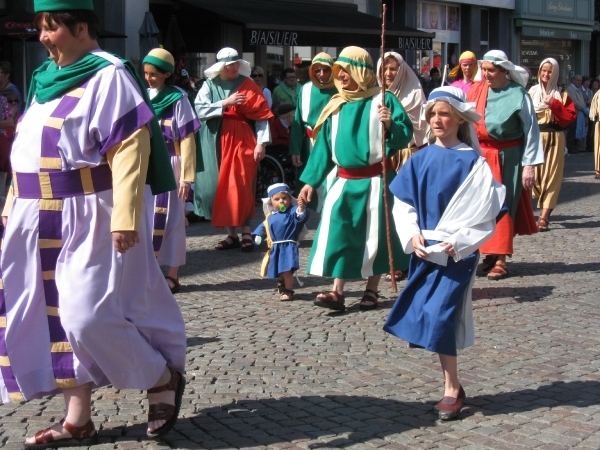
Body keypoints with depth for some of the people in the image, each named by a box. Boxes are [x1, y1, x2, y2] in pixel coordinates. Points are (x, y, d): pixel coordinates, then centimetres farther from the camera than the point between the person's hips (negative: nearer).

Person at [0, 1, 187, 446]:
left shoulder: (108, 75, -12)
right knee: (58, 314, 8)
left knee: (88, 315, -11)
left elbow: (131, 148, -20)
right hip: (44, 220, 9)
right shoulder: (47, 78, 14)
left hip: (90, 218, -8)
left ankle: (165, 379, 12)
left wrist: (125, 217, -27)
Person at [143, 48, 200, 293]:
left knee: (170, 219, 1)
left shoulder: (178, 98, -5)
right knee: (145, 217, 5)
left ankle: (172, 275, 7)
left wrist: (186, 176, -11)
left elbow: (187, 139, -6)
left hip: (168, 165, -4)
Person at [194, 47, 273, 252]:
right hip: (216, 142, 2)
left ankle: (246, 234, 1)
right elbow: (199, 110, -8)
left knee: (241, 187, -6)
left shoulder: (247, 85, 0)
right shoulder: (209, 85, 4)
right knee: (221, 188, 3)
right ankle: (231, 234, 10)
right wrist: (225, 103, -16)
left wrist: (261, 143, -12)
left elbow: (262, 115, -4)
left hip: (241, 141, -2)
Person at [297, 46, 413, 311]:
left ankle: (372, 290, 18)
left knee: (374, 234, 5)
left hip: (376, 181, -4)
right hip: (345, 182, 4)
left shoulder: (383, 100, -5)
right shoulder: (336, 106, 8)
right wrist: (311, 181, 7)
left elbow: (406, 135, -9)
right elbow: (324, 146, 11)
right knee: (336, 232, -6)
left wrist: (390, 125, -29)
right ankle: (337, 291, -3)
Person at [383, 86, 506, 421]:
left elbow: (484, 211, -8)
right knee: (426, 315, 5)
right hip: (424, 249, 5)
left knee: (440, 315, -9)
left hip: (458, 251, -4)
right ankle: (453, 385, 19)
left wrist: (458, 242, -15)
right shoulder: (420, 160, 5)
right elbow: (403, 202, 7)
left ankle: (452, 390, 5)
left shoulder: (472, 162, -6)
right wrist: (413, 236, -8)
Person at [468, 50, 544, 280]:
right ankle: (489, 254, 16)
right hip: (480, 155, 4)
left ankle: (500, 260, 4)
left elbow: (531, 129, -8)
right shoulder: (477, 90, 0)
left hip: (507, 157, -4)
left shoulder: (517, 94, -10)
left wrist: (529, 165, -10)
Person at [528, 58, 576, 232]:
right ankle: (545, 211, 20)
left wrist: (554, 104, -14)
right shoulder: (532, 92, 8)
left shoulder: (561, 94, 5)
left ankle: (544, 217, -7)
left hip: (555, 138, -1)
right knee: (536, 173, 1)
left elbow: (570, 116, -3)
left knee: (551, 176, -4)